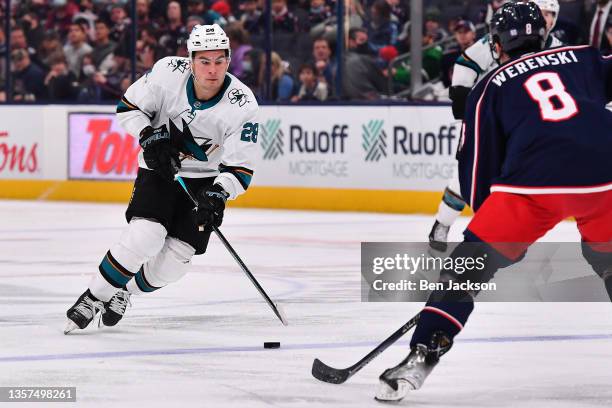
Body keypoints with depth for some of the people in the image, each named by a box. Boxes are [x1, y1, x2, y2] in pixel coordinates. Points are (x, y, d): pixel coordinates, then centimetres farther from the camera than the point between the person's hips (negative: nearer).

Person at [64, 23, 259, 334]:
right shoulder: (169, 72, -21)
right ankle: (93, 297, -5)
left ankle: (122, 292, 21)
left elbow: (240, 169, -20)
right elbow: (128, 107, -5)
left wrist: (218, 195, -37)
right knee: (145, 235, -23)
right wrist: (150, 137, -21)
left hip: (206, 180, 1)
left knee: (176, 257, -7)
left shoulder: (243, 105, -23)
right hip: (159, 168, -1)